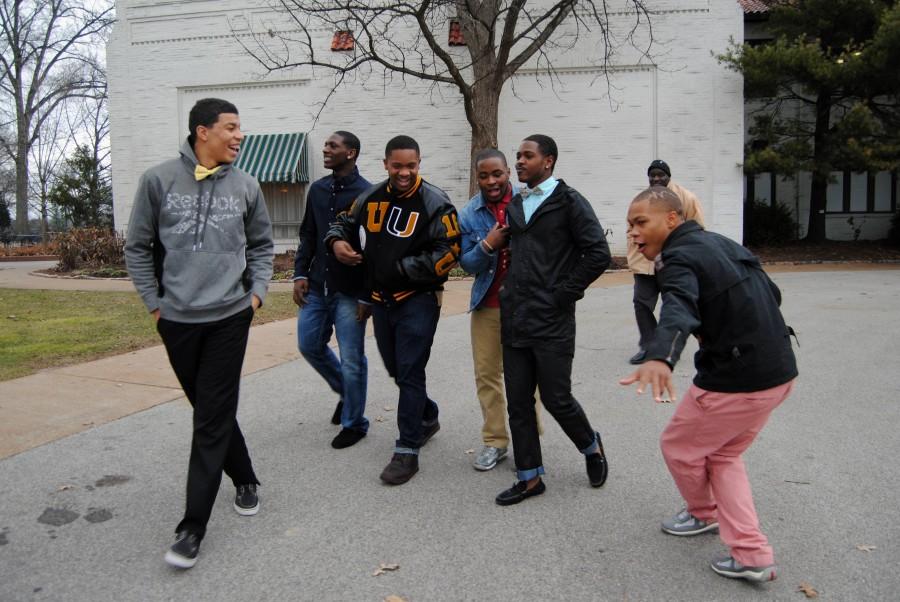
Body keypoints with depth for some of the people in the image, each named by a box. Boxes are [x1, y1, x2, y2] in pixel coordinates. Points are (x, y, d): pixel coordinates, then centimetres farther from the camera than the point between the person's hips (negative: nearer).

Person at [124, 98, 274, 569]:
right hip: (177, 320, 1)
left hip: (230, 317, 0)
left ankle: (193, 525, 5)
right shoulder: (159, 180, -2)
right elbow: (138, 247, 5)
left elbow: (261, 246, 15)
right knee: (210, 409, 13)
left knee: (213, 419, -2)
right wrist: (154, 303, 2)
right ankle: (244, 479, 36)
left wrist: (257, 292, 4)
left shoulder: (246, 186, 3)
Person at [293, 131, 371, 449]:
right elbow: (308, 235, 16)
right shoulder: (317, 189, 10)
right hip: (317, 287, 6)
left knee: (351, 359, 2)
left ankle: (354, 423, 20)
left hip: (350, 292, -6)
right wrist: (300, 274, 5)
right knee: (309, 344, 12)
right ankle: (345, 390, 36)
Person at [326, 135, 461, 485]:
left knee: (410, 373, -4)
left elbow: (447, 253, -18)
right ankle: (428, 418, 43)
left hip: (418, 301, -6)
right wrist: (336, 241, -2)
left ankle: (407, 451, 6)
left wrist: (401, 267, -16)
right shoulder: (371, 198, 5)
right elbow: (345, 222, 21)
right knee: (396, 370, 18)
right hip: (381, 300, 7)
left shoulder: (434, 202, -12)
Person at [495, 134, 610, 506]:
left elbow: (598, 254, -11)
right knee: (518, 401, 8)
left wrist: (564, 293, -11)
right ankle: (530, 478, 20)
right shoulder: (515, 204, 15)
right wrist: (511, 293, 13)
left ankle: (591, 447, 30)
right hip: (514, 319, 7)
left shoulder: (568, 202, -5)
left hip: (552, 321, -6)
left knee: (556, 398, 0)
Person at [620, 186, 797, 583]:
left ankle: (705, 514, 41)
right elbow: (771, 294, 21)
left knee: (678, 446, 15)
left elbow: (678, 309, -39)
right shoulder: (721, 243, 12)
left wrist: (660, 357, -57)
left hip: (737, 381, -9)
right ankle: (752, 556, 20)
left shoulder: (679, 257, -16)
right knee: (724, 454, 24)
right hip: (779, 371, 9)